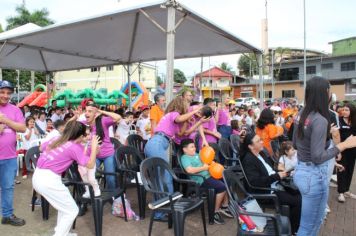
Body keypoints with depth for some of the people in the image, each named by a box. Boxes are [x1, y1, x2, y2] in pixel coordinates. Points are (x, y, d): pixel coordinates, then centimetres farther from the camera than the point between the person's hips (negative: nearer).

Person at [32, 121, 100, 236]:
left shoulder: (55, 140, 11)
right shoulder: (74, 147, -10)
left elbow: (41, 147, 30)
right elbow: (90, 165, -8)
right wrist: (94, 147, -1)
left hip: (37, 177, 9)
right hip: (49, 180, -9)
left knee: (64, 205, 26)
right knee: (72, 211, 5)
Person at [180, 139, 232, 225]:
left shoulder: (196, 154, 19)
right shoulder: (184, 158, -8)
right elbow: (189, 170, -25)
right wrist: (203, 168, -16)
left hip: (209, 175, 10)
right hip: (202, 179, -10)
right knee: (222, 186, -22)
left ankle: (224, 206, 16)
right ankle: (216, 211, -8)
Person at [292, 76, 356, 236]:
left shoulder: (301, 115, 3)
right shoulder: (320, 120, -23)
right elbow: (317, 157, -24)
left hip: (301, 170, 9)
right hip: (315, 175, -9)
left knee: (315, 220, 28)